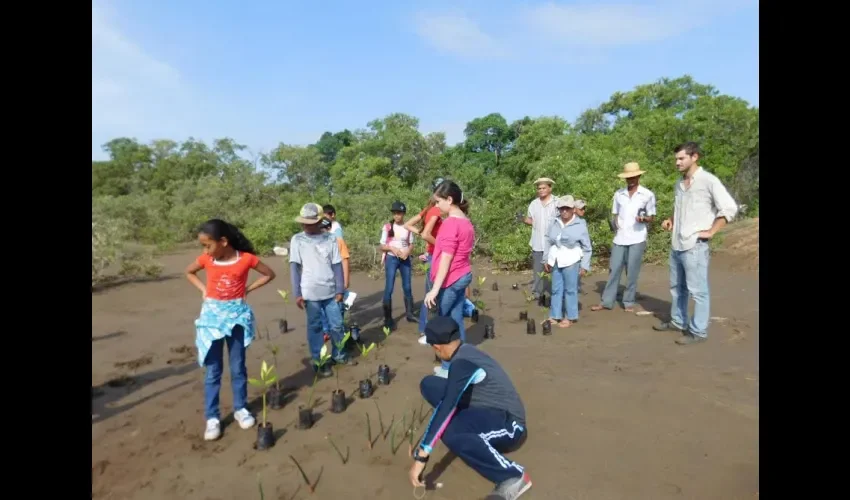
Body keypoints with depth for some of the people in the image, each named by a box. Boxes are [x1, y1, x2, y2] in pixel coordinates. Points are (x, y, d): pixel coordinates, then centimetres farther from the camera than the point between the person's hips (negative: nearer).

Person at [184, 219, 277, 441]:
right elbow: (189, 272, 16)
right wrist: (203, 289, 2)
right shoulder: (206, 259, -5)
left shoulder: (246, 258, -12)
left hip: (237, 314, -1)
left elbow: (269, 274, 2)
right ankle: (212, 417, 14)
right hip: (212, 315, 1)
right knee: (212, 370, 5)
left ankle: (241, 409, 25)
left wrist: (248, 289, -6)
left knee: (238, 367, 9)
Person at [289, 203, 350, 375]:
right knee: (315, 327, 8)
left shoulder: (330, 238, 0)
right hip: (310, 293, -1)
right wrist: (297, 293, -6)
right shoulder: (297, 240, -2)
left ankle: (338, 354, 31)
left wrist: (340, 290, 2)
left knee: (336, 325, 10)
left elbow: (337, 265, 3)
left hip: (330, 292, 2)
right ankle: (319, 361, 20)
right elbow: (294, 267, -3)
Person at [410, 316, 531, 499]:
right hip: (488, 413, 8)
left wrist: (420, 457, -31)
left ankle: (513, 476, -22)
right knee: (429, 384, 0)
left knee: (448, 431, -39)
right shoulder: (467, 352, 5)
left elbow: (445, 408, -31)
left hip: (508, 424, -8)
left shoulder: (462, 363, -23)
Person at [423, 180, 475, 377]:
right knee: (456, 321, 14)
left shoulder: (450, 223, -19)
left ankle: (448, 368, 11)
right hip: (463, 276, 9)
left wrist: (435, 289, -22)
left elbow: (446, 259, -22)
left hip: (450, 280, -9)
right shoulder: (465, 222, 9)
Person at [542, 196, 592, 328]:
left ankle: (570, 317, 16)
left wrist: (584, 265, -5)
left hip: (571, 262, -4)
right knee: (556, 289, 11)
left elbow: (587, 248, -3)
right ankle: (555, 316, 21)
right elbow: (548, 242, 12)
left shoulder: (580, 225, -6)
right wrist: (546, 260, 11)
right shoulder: (555, 223, 4)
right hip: (556, 262, 4)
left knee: (570, 289, 4)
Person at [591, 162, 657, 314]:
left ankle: (629, 302, 13)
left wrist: (643, 219, -19)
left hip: (637, 238, -3)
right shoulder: (618, 194, 7)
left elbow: (652, 217, 3)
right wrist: (616, 224, -4)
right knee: (614, 269, 5)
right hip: (619, 238, 3)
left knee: (632, 272, 2)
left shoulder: (648, 195, -1)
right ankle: (607, 301, 10)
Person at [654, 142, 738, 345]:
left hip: (695, 246, -8)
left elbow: (730, 208, -14)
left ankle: (698, 332, 10)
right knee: (677, 287, 17)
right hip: (676, 245, 8)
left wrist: (710, 232, -13)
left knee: (697, 291, 1)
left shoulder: (708, 180, -10)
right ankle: (677, 322, 31)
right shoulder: (679, 183, 12)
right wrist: (670, 220, 11)